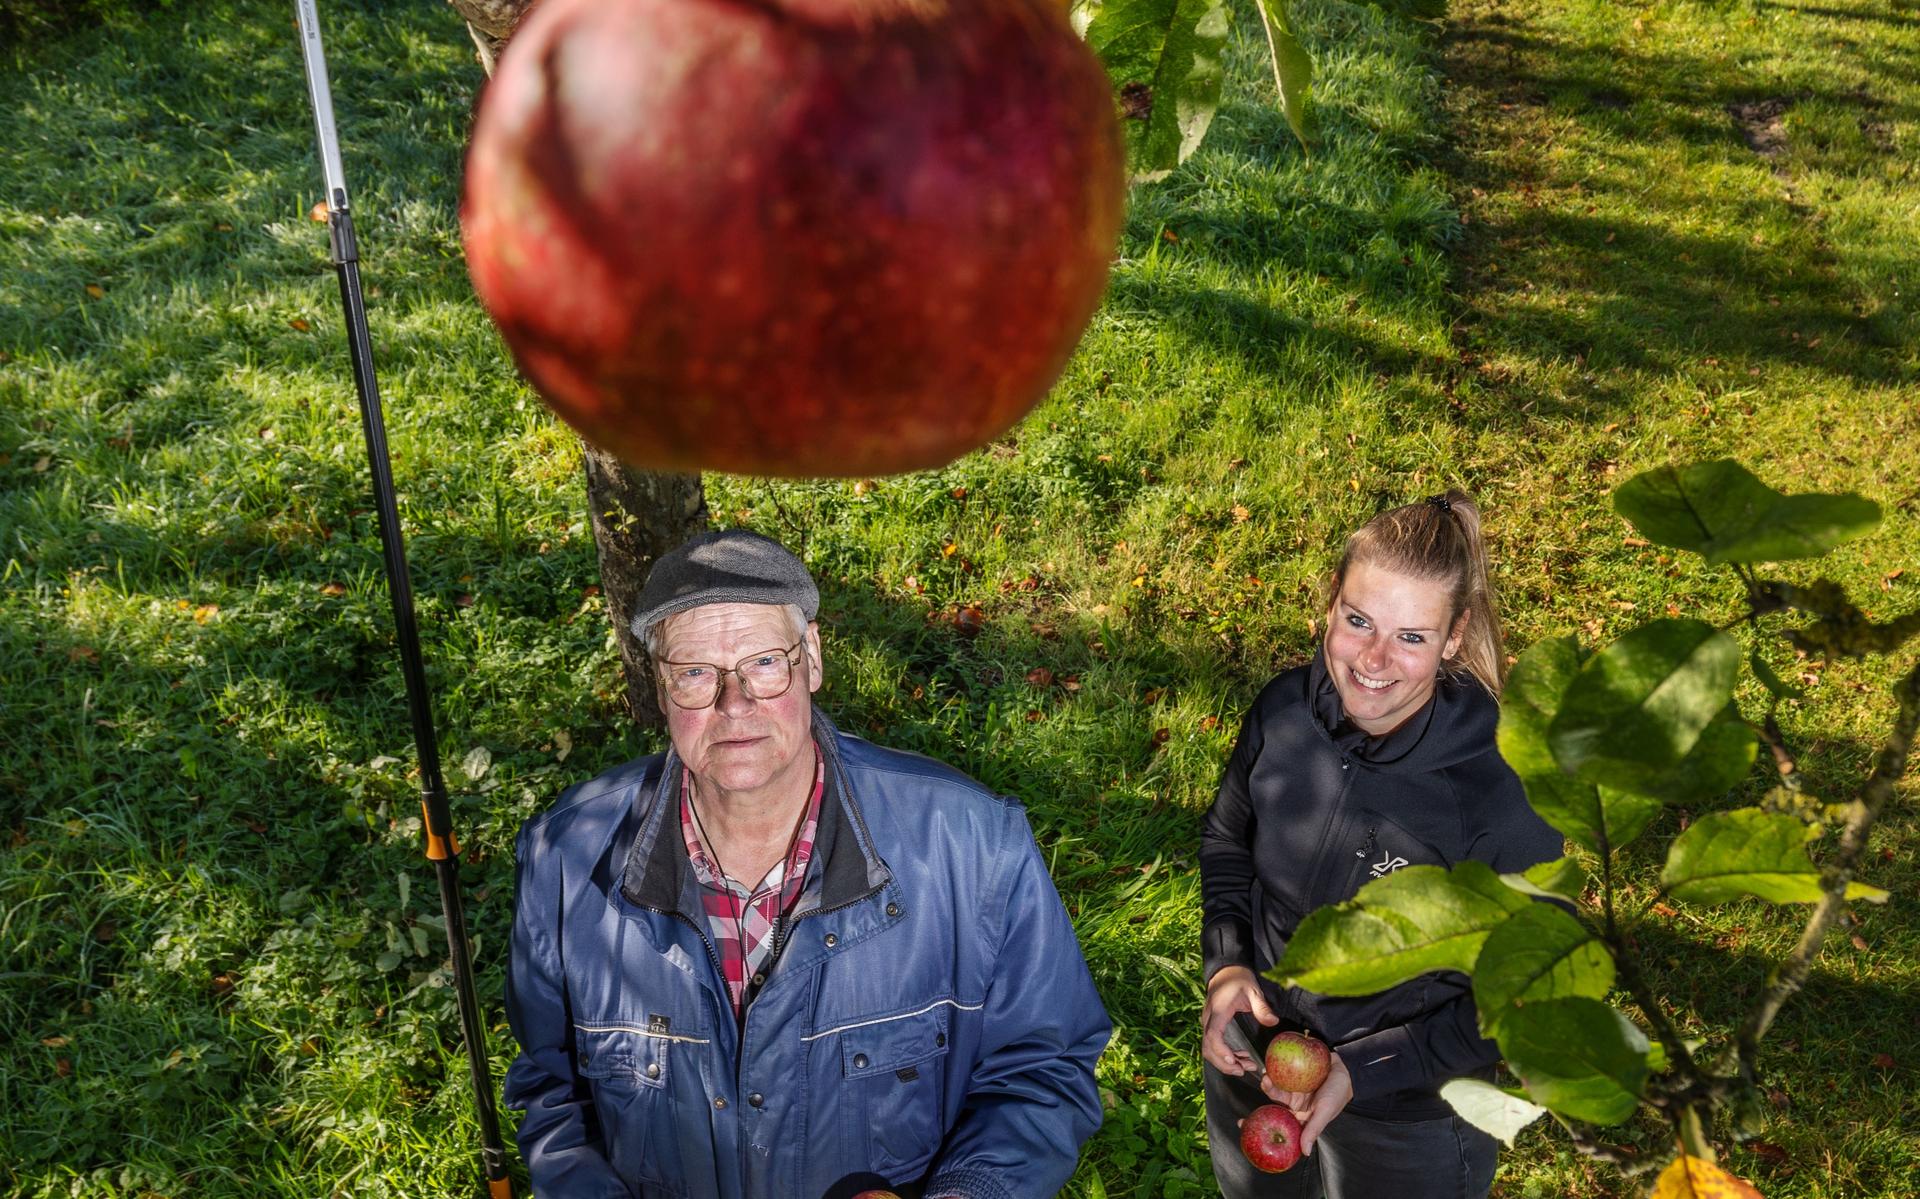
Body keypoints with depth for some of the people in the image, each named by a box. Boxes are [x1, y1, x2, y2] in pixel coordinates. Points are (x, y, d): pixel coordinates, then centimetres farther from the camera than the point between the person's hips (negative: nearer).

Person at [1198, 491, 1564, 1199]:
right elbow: (1227, 838, 3)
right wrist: (1225, 964, -11)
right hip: (1249, 1059, 4)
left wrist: (1362, 1070, -23)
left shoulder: (1501, 793, -29)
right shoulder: (1285, 709, -17)